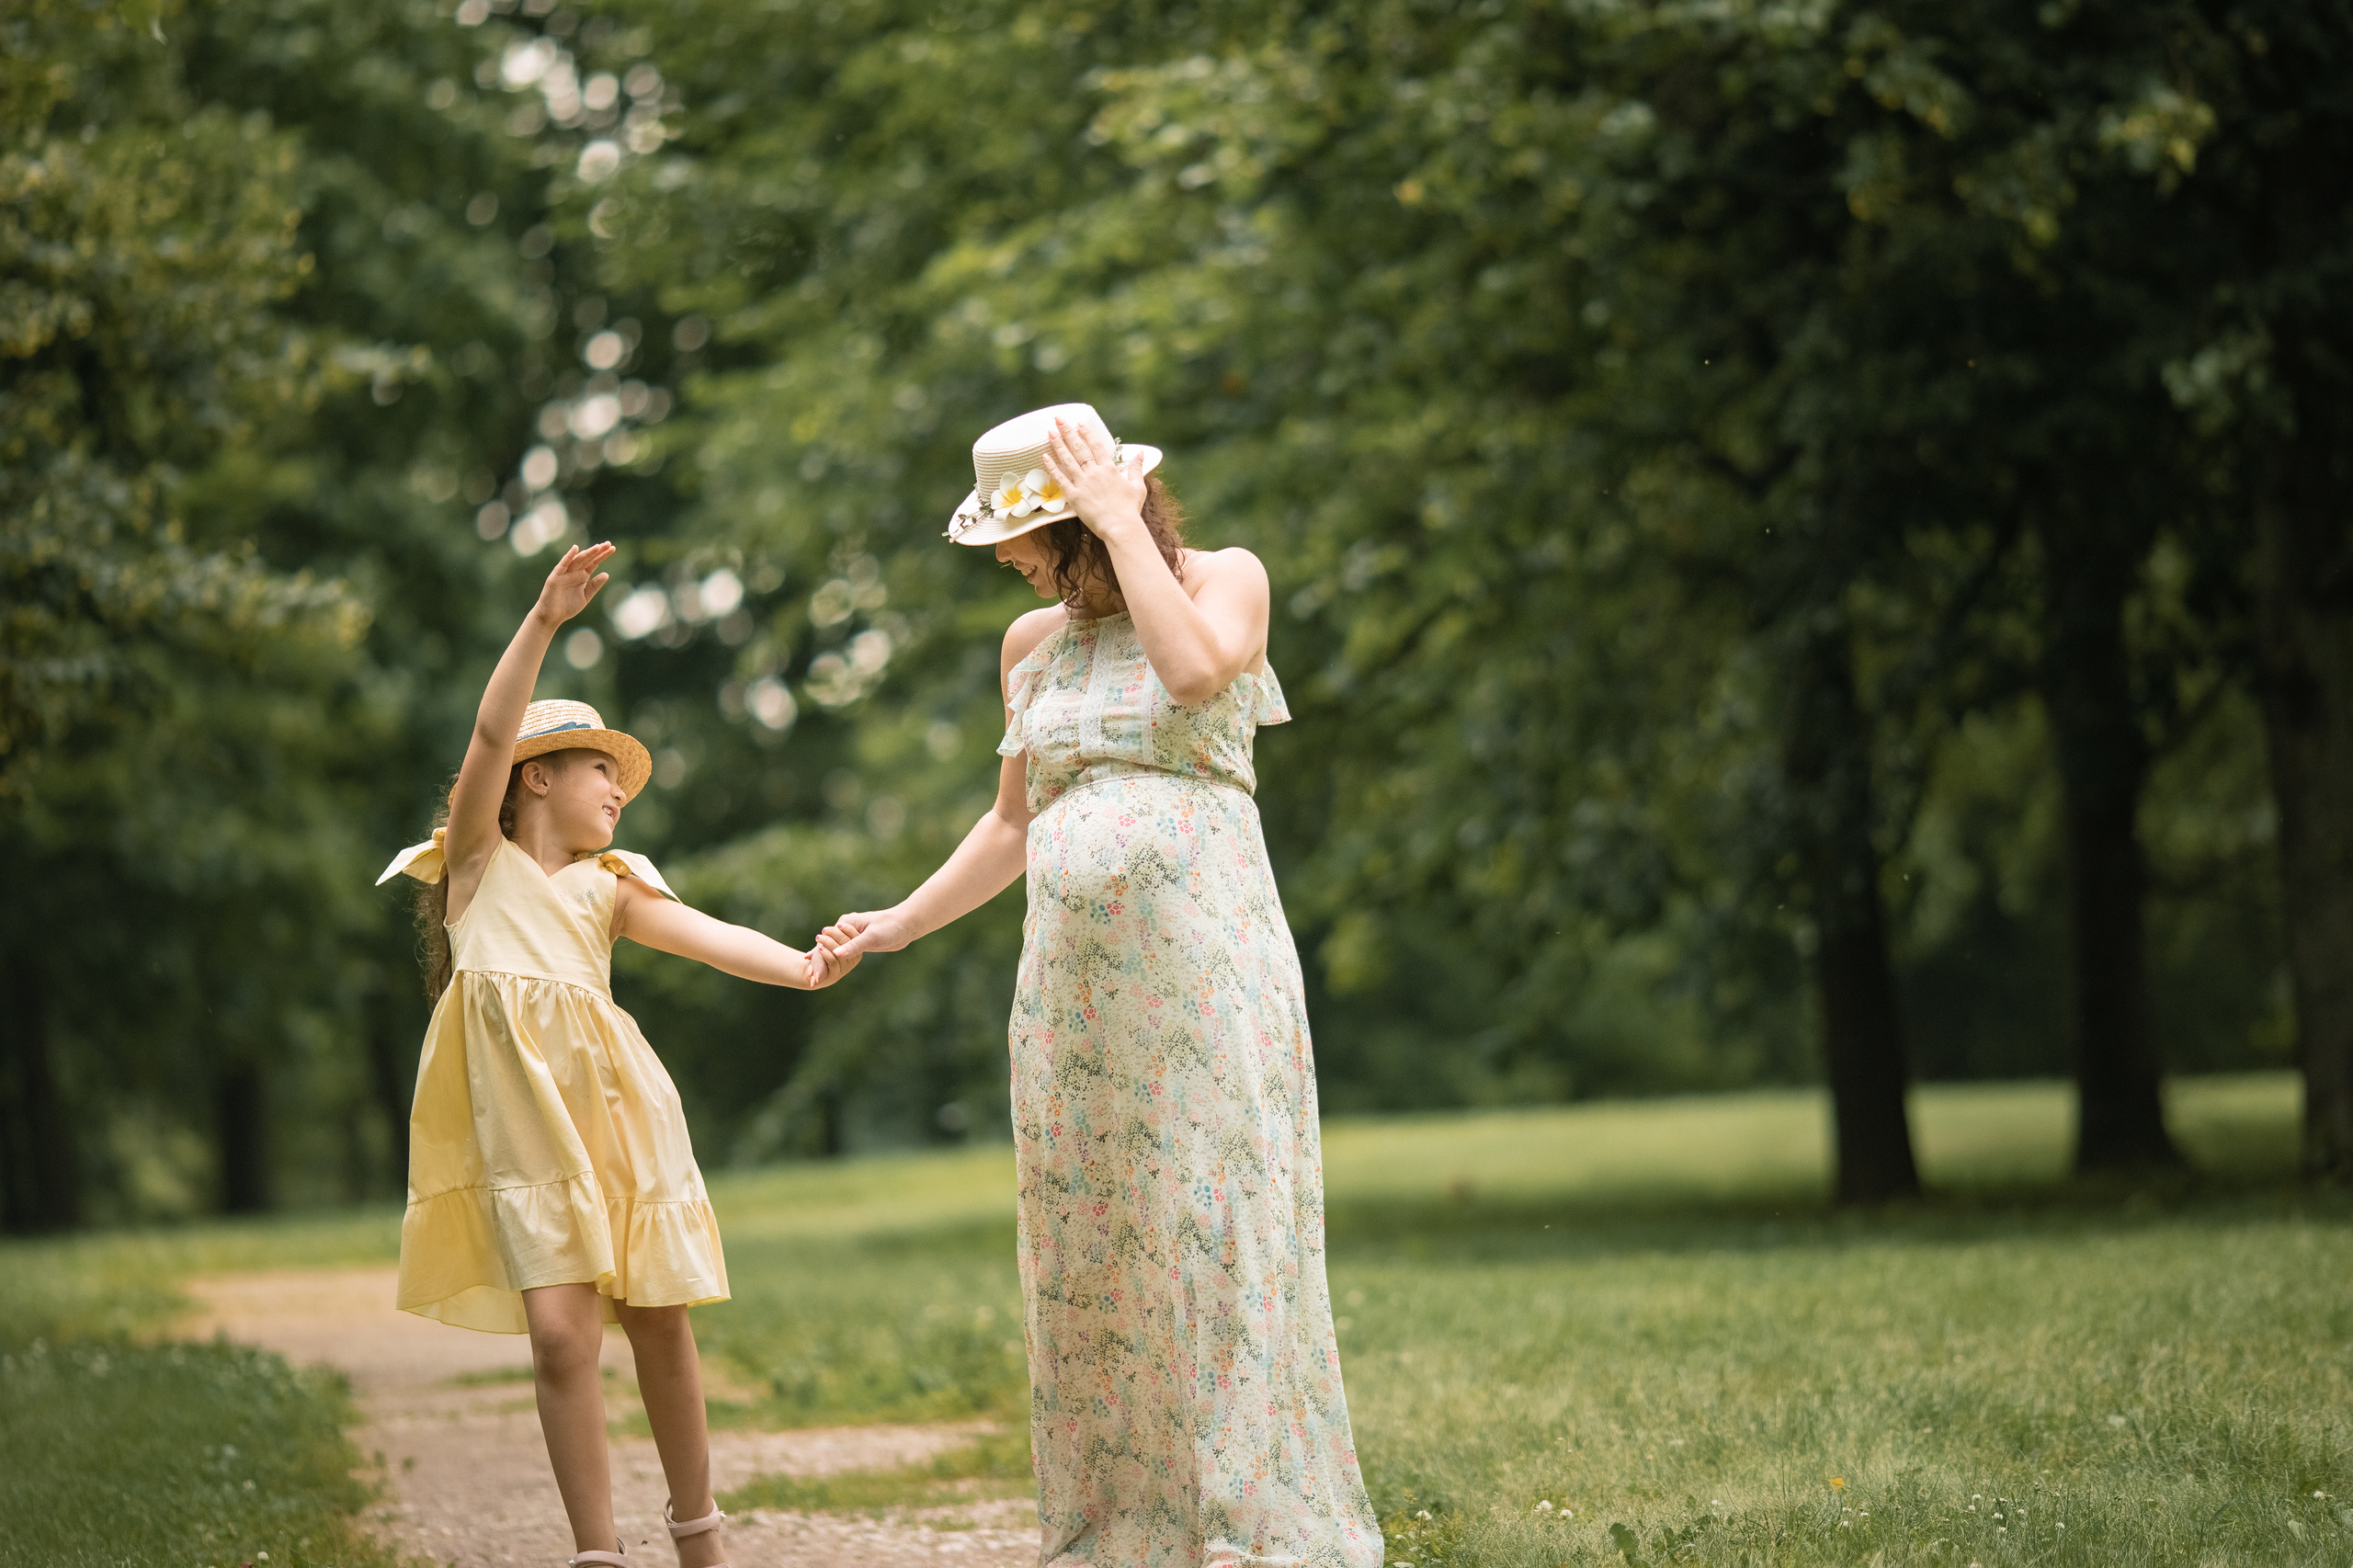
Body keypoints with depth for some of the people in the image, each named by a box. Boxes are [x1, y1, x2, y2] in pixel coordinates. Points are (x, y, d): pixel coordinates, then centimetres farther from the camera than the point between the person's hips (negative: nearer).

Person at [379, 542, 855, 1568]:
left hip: (613, 1104, 3)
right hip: (520, 1120, -3)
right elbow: (492, 734, -2)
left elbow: (704, 936, 4)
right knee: (561, 1332, -12)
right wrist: (544, 621, -15)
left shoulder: (607, 888, 20)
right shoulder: (480, 859, 12)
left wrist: (800, 967, -14)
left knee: (659, 1323, 6)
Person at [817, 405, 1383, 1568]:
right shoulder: (1033, 643, 17)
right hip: (1073, 981, 5)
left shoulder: (1225, 578, 3)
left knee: (1217, 1242, -9)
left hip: (1204, 967, -5)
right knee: (1092, 1262, 3)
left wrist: (1118, 520, -12)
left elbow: (1197, 670, -20)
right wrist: (899, 924, 23)